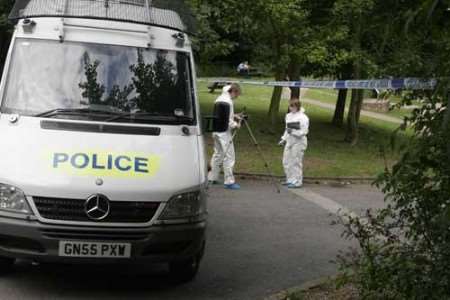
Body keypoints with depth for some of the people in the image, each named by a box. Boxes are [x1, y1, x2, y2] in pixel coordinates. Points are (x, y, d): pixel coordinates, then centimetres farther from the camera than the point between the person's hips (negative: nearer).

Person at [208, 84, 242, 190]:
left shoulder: (219, 99, 12)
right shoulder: (228, 101, -17)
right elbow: (227, 120, -20)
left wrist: (233, 116, 13)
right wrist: (235, 125, -7)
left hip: (216, 131, 10)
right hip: (224, 132, -10)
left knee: (218, 154, 17)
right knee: (229, 156, -5)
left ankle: (212, 178, 22)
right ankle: (229, 181, -5)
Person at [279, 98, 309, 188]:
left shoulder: (303, 117, -11)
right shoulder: (289, 116, 12)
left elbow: (304, 132, -14)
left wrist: (293, 132, -24)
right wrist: (283, 139, 15)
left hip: (299, 142, -8)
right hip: (289, 141, 8)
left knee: (296, 162, -8)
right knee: (286, 161, 10)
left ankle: (297, 182, -2)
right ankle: (290, 180, 20)